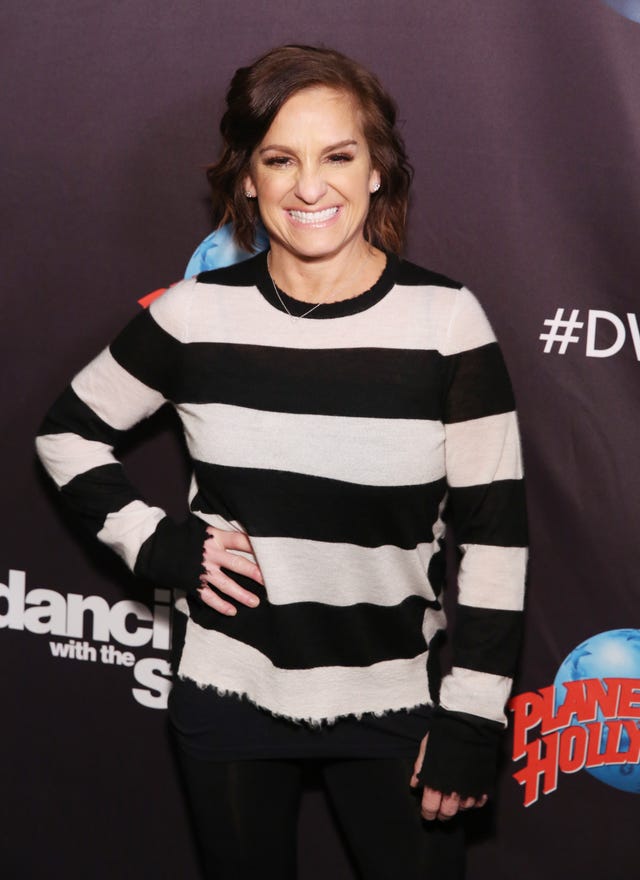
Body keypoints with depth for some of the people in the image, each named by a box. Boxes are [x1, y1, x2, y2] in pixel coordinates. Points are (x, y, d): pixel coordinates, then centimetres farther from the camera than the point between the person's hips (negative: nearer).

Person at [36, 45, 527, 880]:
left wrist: (471, 718, -9)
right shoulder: (197, 312, -7)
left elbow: (494, 531, -9)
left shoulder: (447, 319, -12)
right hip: (228, 694, 2)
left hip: (391, 703, -1)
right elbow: (69, 433, 7)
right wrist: (158, 544, -7)